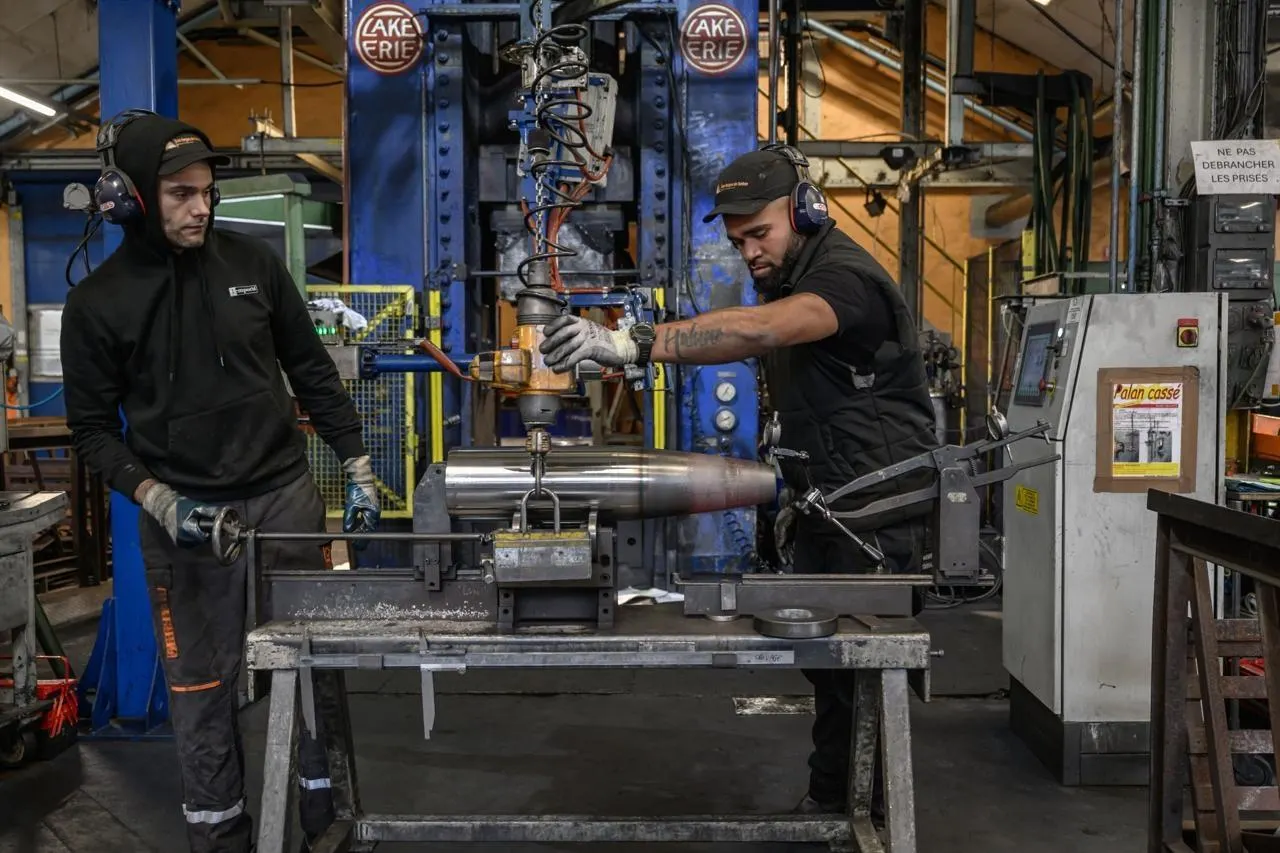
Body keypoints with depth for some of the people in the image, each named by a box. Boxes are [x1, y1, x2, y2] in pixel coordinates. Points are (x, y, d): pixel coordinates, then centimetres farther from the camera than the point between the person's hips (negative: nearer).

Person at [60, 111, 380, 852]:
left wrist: (358, 467, 3)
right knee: (202, 684, 7)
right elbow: (94, 427, 1)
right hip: (185, 516, -1)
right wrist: (156, 499, -14)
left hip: (286, 495, 2)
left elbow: (313, 373, 7)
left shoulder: (253, 263, 1)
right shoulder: (98, 301, -3)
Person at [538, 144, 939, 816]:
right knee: (825, 660, 14)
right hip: (828, 508, 9)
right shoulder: (787, 281, 11)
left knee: (857, 671, -5)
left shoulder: (845, 276, -20)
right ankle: (827, 802, 26)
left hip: (878, 515, -9)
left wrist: (631, 344, -50)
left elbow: (757, 330, -41)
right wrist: (803, 492, 17)